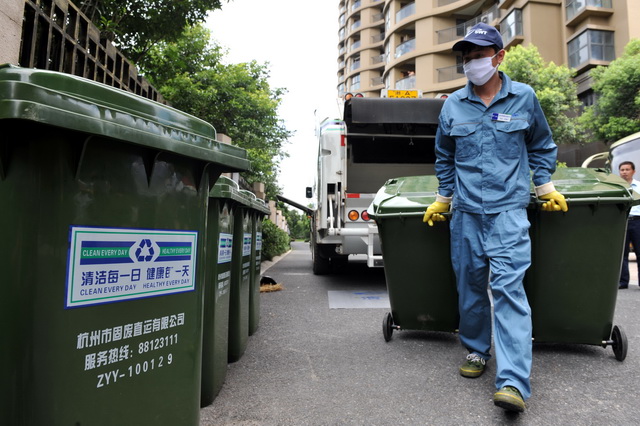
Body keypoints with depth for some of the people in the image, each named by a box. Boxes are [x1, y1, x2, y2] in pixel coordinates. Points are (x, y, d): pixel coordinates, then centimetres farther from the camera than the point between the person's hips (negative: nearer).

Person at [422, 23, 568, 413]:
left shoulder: (524, 97, 5)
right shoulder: (453, 105, 8)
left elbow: (542, 146, 17)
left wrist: (546, 187, 11)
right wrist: (443, 198, 18)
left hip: (508, 208, -3)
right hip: (466, 210, 3)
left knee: (508, 286, -13)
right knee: (470, 285, 8)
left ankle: (514, 382, -13)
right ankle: (476, 352, 27)